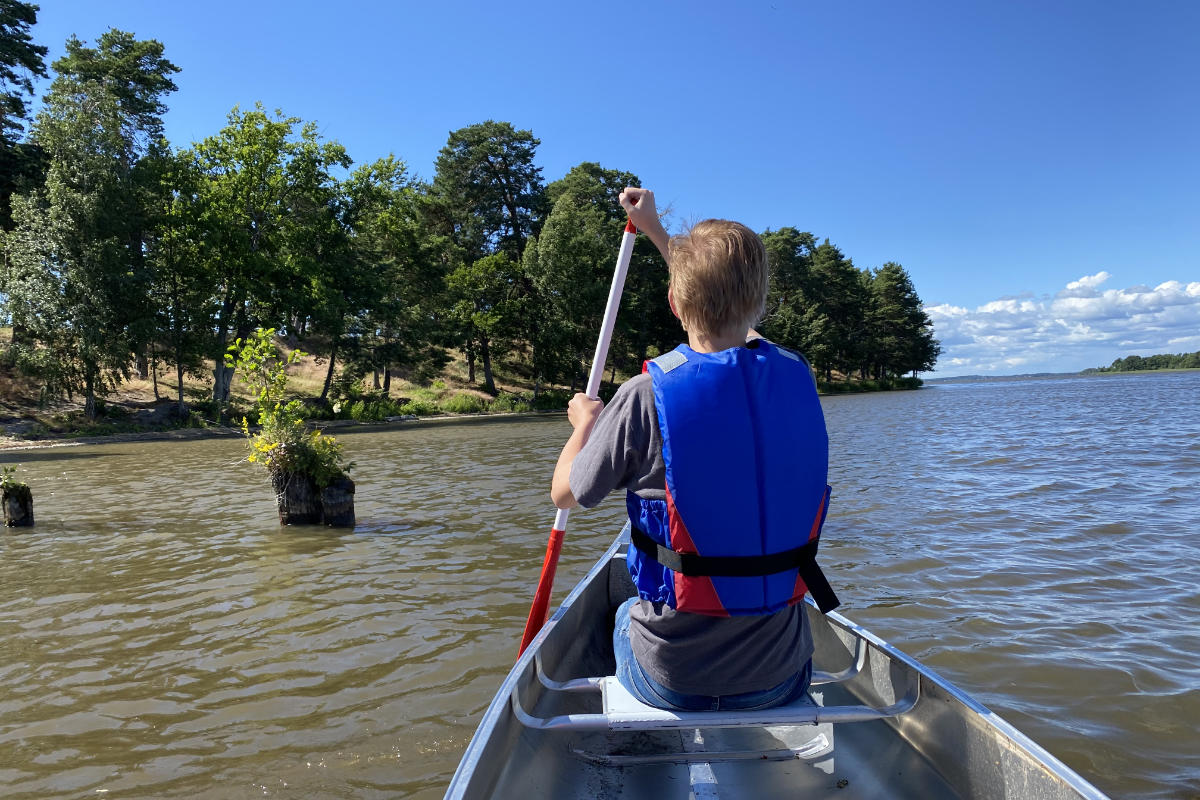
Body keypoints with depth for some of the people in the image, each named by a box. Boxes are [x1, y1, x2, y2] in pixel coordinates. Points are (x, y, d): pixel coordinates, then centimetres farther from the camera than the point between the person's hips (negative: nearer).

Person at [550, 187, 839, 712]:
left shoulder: (645, 397, -20)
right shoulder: (796, 377, -7)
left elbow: (564, 493, -2)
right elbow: (732, 307, 15)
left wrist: (585, 422, 17)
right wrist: (656, 231, 26)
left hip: (670, 680, -3)